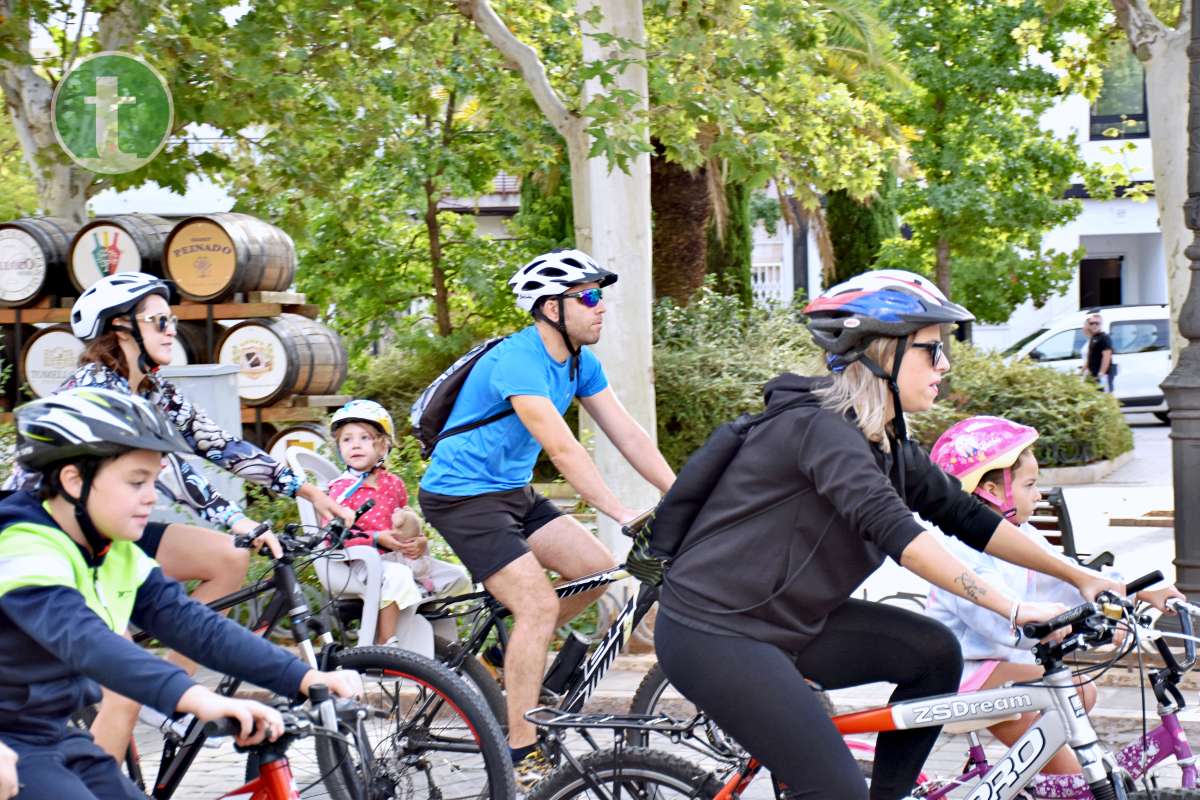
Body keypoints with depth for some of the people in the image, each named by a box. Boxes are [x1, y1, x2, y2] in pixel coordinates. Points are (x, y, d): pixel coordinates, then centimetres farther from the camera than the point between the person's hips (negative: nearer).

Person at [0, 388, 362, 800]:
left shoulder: (119, 558, 5)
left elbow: (194, 625, -3)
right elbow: (81, 639, -38)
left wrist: (303, 677, -16)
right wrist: (194, 697, -52)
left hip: (56, 736, 9)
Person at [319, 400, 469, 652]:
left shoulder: (393, 483, 13)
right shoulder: (342, 489, -4)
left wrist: (420, 541, 1)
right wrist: (378, 538, -23)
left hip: (399, 556, 7)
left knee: (458, 577, -1)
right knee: (396, 576, -39)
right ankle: (387, 642, -31)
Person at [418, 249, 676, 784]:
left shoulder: (579, 362, 2)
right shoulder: (517, 362, -25)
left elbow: (629, 436, 0)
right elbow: (563, 449, -32)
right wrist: (624, 515, -36)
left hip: (513, 492, 9)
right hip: (463, 495, -9)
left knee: (597, 569, -1)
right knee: (539, 605, -16)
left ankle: (508, 653, 17)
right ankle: (521, 753, -9)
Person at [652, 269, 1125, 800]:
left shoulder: (888, 444, 8)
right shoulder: (820, 428, -22)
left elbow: (965, 515, 10)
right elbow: (891, 528, -34)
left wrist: (1079, 576, 4)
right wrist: (1012, 610, -37)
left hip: (788, 622, 9)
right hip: (712, 634, -9)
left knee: (934, 653, 0)